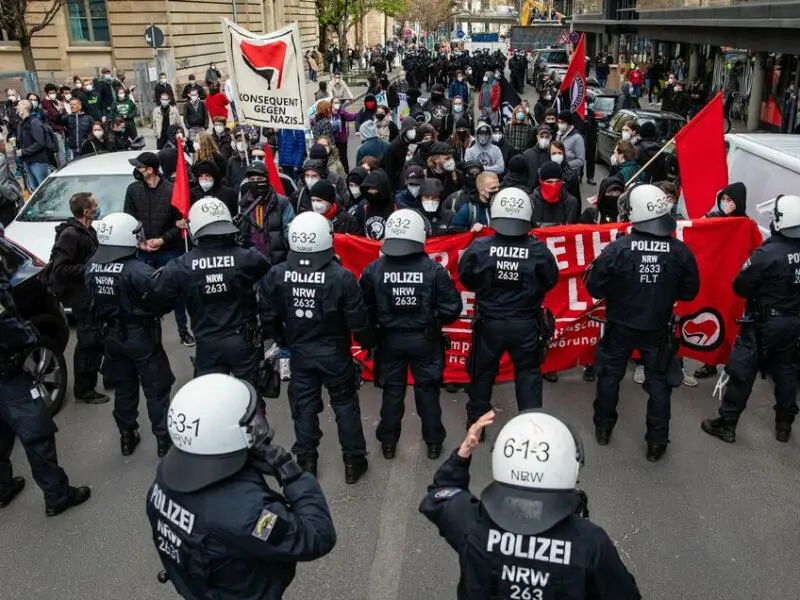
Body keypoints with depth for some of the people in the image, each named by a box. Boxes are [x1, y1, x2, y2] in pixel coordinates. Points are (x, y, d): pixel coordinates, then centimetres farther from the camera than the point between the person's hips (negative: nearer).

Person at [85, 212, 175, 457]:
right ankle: (164, 439, 16)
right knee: (156, 389, 8)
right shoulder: (138, 270, -27)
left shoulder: (92, 267, -4)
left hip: (112, 335, 6)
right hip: (141, 336, -6)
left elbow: (95, 299, 5)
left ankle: (126, 437, 31)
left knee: (123, 388, 20)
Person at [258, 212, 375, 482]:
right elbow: (358, 321, -15)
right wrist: (370, 343, 5)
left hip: (299, 353, 2)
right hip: (335, 353, -2)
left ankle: (306, 461, 27)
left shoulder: (276, 275, -12)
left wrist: (274, 338, 18)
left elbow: (268, 316, -3)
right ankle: (354, 461, 24)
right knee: (345, 405, 14)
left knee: (304, 406, 16)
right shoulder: (342, 277, -21)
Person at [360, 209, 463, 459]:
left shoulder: (374, 270, -13)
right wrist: (434, 321, 7)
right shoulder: (434, 270, -16)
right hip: (425, 340, -1)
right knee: (428, 390, 15)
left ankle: (388, 443, 29)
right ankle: (433, 443, 27)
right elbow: (452, 309, -13)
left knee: (392, 391, 17)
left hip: (390, 340, 1)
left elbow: (364, 309, -8)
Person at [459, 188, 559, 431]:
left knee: (482, 371, 18)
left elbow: (466, 279, -2)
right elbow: (550, 280, -1)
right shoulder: (538, 250, -16)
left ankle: (476, 420, 32)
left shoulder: (479, 247, -16)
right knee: (528, 373, 16)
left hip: (489, 323, 1)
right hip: (526, 324, 0)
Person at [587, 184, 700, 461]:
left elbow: (595, 289, -15)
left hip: (620, 326, -1)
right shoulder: (680, 251, -15)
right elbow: (690, 292, -2)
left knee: (610, 376, 20)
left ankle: (603, 429, 35)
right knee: (659, 384, 15)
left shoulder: (617, 249, -23)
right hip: (658, 329, 1)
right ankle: (656, 444, 23)